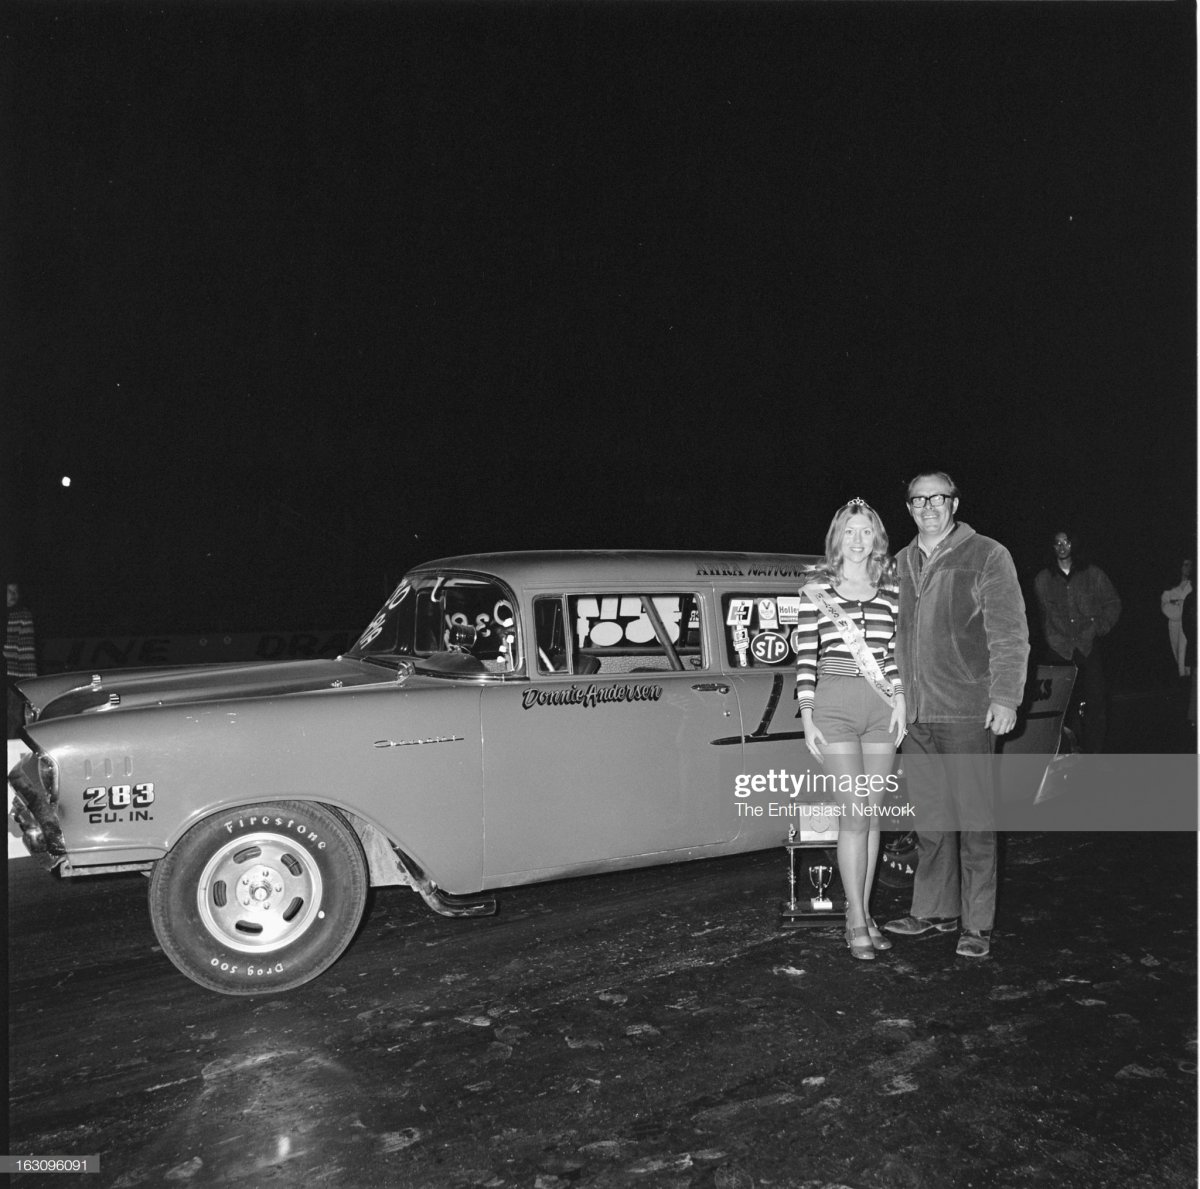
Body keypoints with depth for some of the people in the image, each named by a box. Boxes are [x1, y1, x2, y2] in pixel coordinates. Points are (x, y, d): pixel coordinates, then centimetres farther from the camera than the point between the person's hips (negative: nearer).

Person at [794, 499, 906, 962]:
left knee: (872, 814, 7)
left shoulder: (890, 590, 10)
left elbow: (895, 650, 11)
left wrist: (900, 699, -2)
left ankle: (862, 913, 18)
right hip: (834, 703, -3)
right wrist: (806, 714, -5)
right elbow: (805, 654, 0)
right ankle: (856, 921, 2)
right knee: (855, 812, -7)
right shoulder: (817, 589, 3)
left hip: (882, 706, 3)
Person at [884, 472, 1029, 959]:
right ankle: (934, 910, 24)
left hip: (968, 712, -5)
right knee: (930, 819, 12)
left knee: (974, 819, 1)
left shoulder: (987, 556, -1)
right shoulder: (901, 563, 15)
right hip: (915, 713, 5)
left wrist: (1005, 697, -13)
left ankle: (977, 925, 10)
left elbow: (1010, 634, -5)